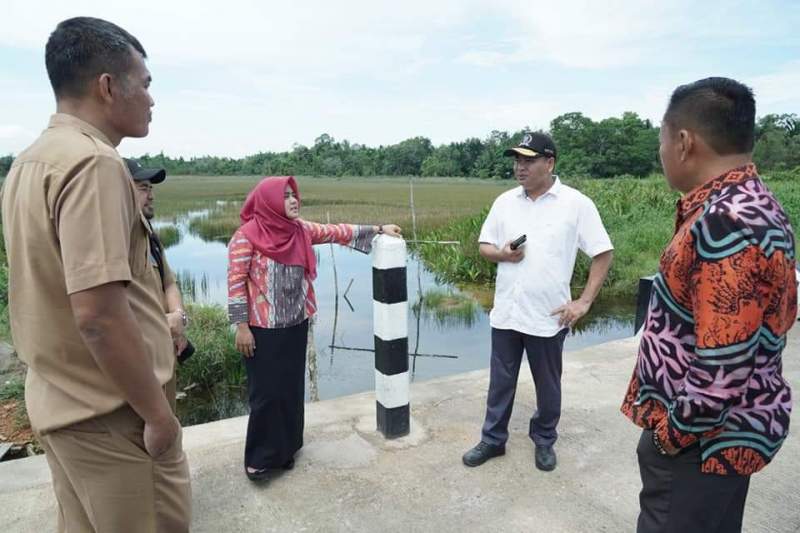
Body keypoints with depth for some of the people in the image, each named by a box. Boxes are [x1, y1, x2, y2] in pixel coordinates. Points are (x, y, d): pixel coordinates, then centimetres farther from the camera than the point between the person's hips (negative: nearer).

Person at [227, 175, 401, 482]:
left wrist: (377, 229, 7)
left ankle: (285, 448, 31)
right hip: (263, 330, -5)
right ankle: (258, 457, 21)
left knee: (291, 389, 14)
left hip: (295, 326, 6)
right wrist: (241, 327, -14)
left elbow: (336, 232, 7)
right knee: (266, 392, 2)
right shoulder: (246, 236, -13)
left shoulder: (300, 230, 2)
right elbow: (236, 282, -13)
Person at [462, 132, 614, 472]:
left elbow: (603, 253, -4)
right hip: (505, 312, 3)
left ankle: (544, 441, 36)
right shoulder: (505, 201, 4)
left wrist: (584, 302, -9)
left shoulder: (576, 203, -8)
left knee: (547, 385, 14)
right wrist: (502, 254, -12)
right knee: (500, 382, 14)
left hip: (548, 316, -3)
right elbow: (484, 246, 11)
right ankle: (492, 440, 30)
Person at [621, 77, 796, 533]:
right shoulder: (751, 205, 7)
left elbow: (724, 364, -30)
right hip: (721, 429, 10)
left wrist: (674, 431, -16)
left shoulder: (727, 223, -27)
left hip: (703, 437, -10)